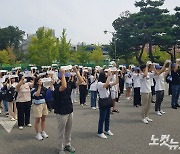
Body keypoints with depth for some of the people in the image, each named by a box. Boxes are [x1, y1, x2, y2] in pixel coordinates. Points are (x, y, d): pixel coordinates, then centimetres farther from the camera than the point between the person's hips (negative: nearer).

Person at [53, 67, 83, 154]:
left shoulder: (69, 84, 0)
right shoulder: (57, 86, -20)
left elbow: (81, 81, -2)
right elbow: (64, 87, -43)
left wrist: (76, 71, -10)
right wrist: (63, 74, -36)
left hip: (70, 111, 6)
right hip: (61, 112, -6)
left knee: (68, 130, 18)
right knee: (61, 132, 7)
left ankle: (68, 145, 35)